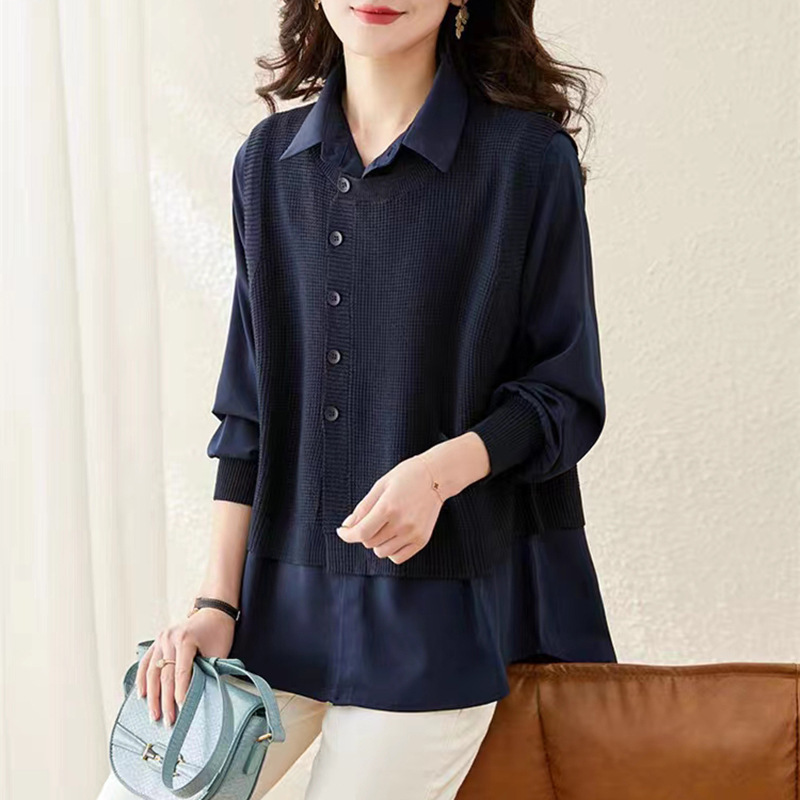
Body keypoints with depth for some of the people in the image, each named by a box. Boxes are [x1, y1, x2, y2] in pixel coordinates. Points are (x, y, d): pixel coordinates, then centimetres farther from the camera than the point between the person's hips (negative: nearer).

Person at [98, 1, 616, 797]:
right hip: (280, 592, 4)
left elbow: (568, 398, -3)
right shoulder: (268, 161, 6)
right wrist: (216, 603, 2)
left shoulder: (529, 157, -8)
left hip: (440, 605, -4)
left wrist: (442, 470, -22)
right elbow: (248, 409, 8)